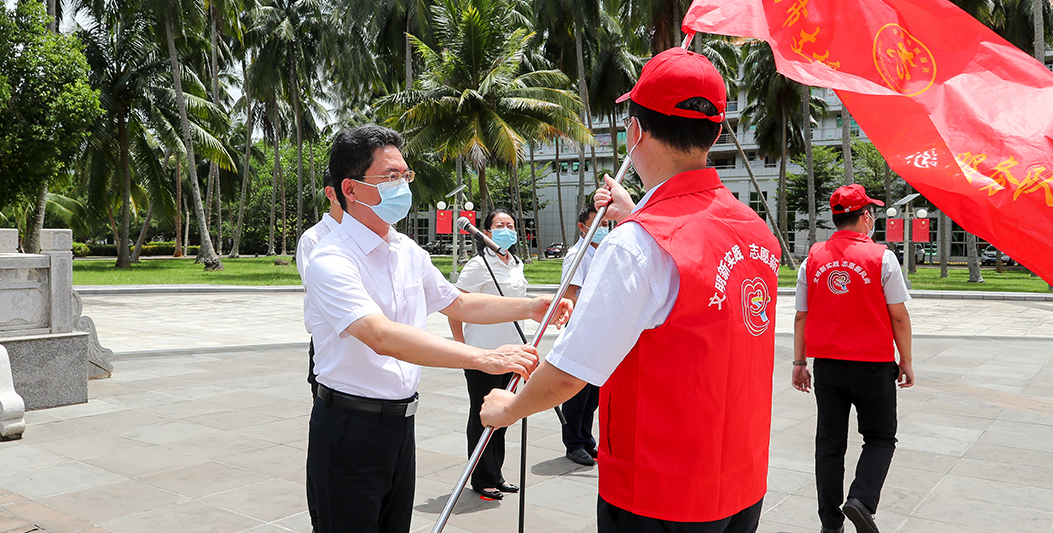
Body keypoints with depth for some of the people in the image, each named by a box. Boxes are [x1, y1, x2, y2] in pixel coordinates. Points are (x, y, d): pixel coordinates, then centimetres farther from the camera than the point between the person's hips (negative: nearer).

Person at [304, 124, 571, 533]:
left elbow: (458, 304, 20)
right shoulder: (331, 261, -20)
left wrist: (529, 308, 7)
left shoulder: (408, 251, 7)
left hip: (401, 423, 7)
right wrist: (484, 358, -41)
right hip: (350, 427, -7)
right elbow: (382, 337, -34)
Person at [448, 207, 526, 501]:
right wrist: (462, 348, -15)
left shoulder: (516, 265, 11)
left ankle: (495, 474, 28)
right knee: (482, 415, 4)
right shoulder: (479, 265, -12)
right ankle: (482, 480, 16)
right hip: (482, 354, -7)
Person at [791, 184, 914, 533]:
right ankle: (861, 500, -8)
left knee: (829, 444, 11)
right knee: (880, 438, 13)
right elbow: (899, 317, -5)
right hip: (873, 364, -3)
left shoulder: (812, 259, 2)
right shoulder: (881, 258, -7)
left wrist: (800, 363, 12)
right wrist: (905, 361, 6)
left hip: (826, 365, 3)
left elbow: (801, 317, 5)